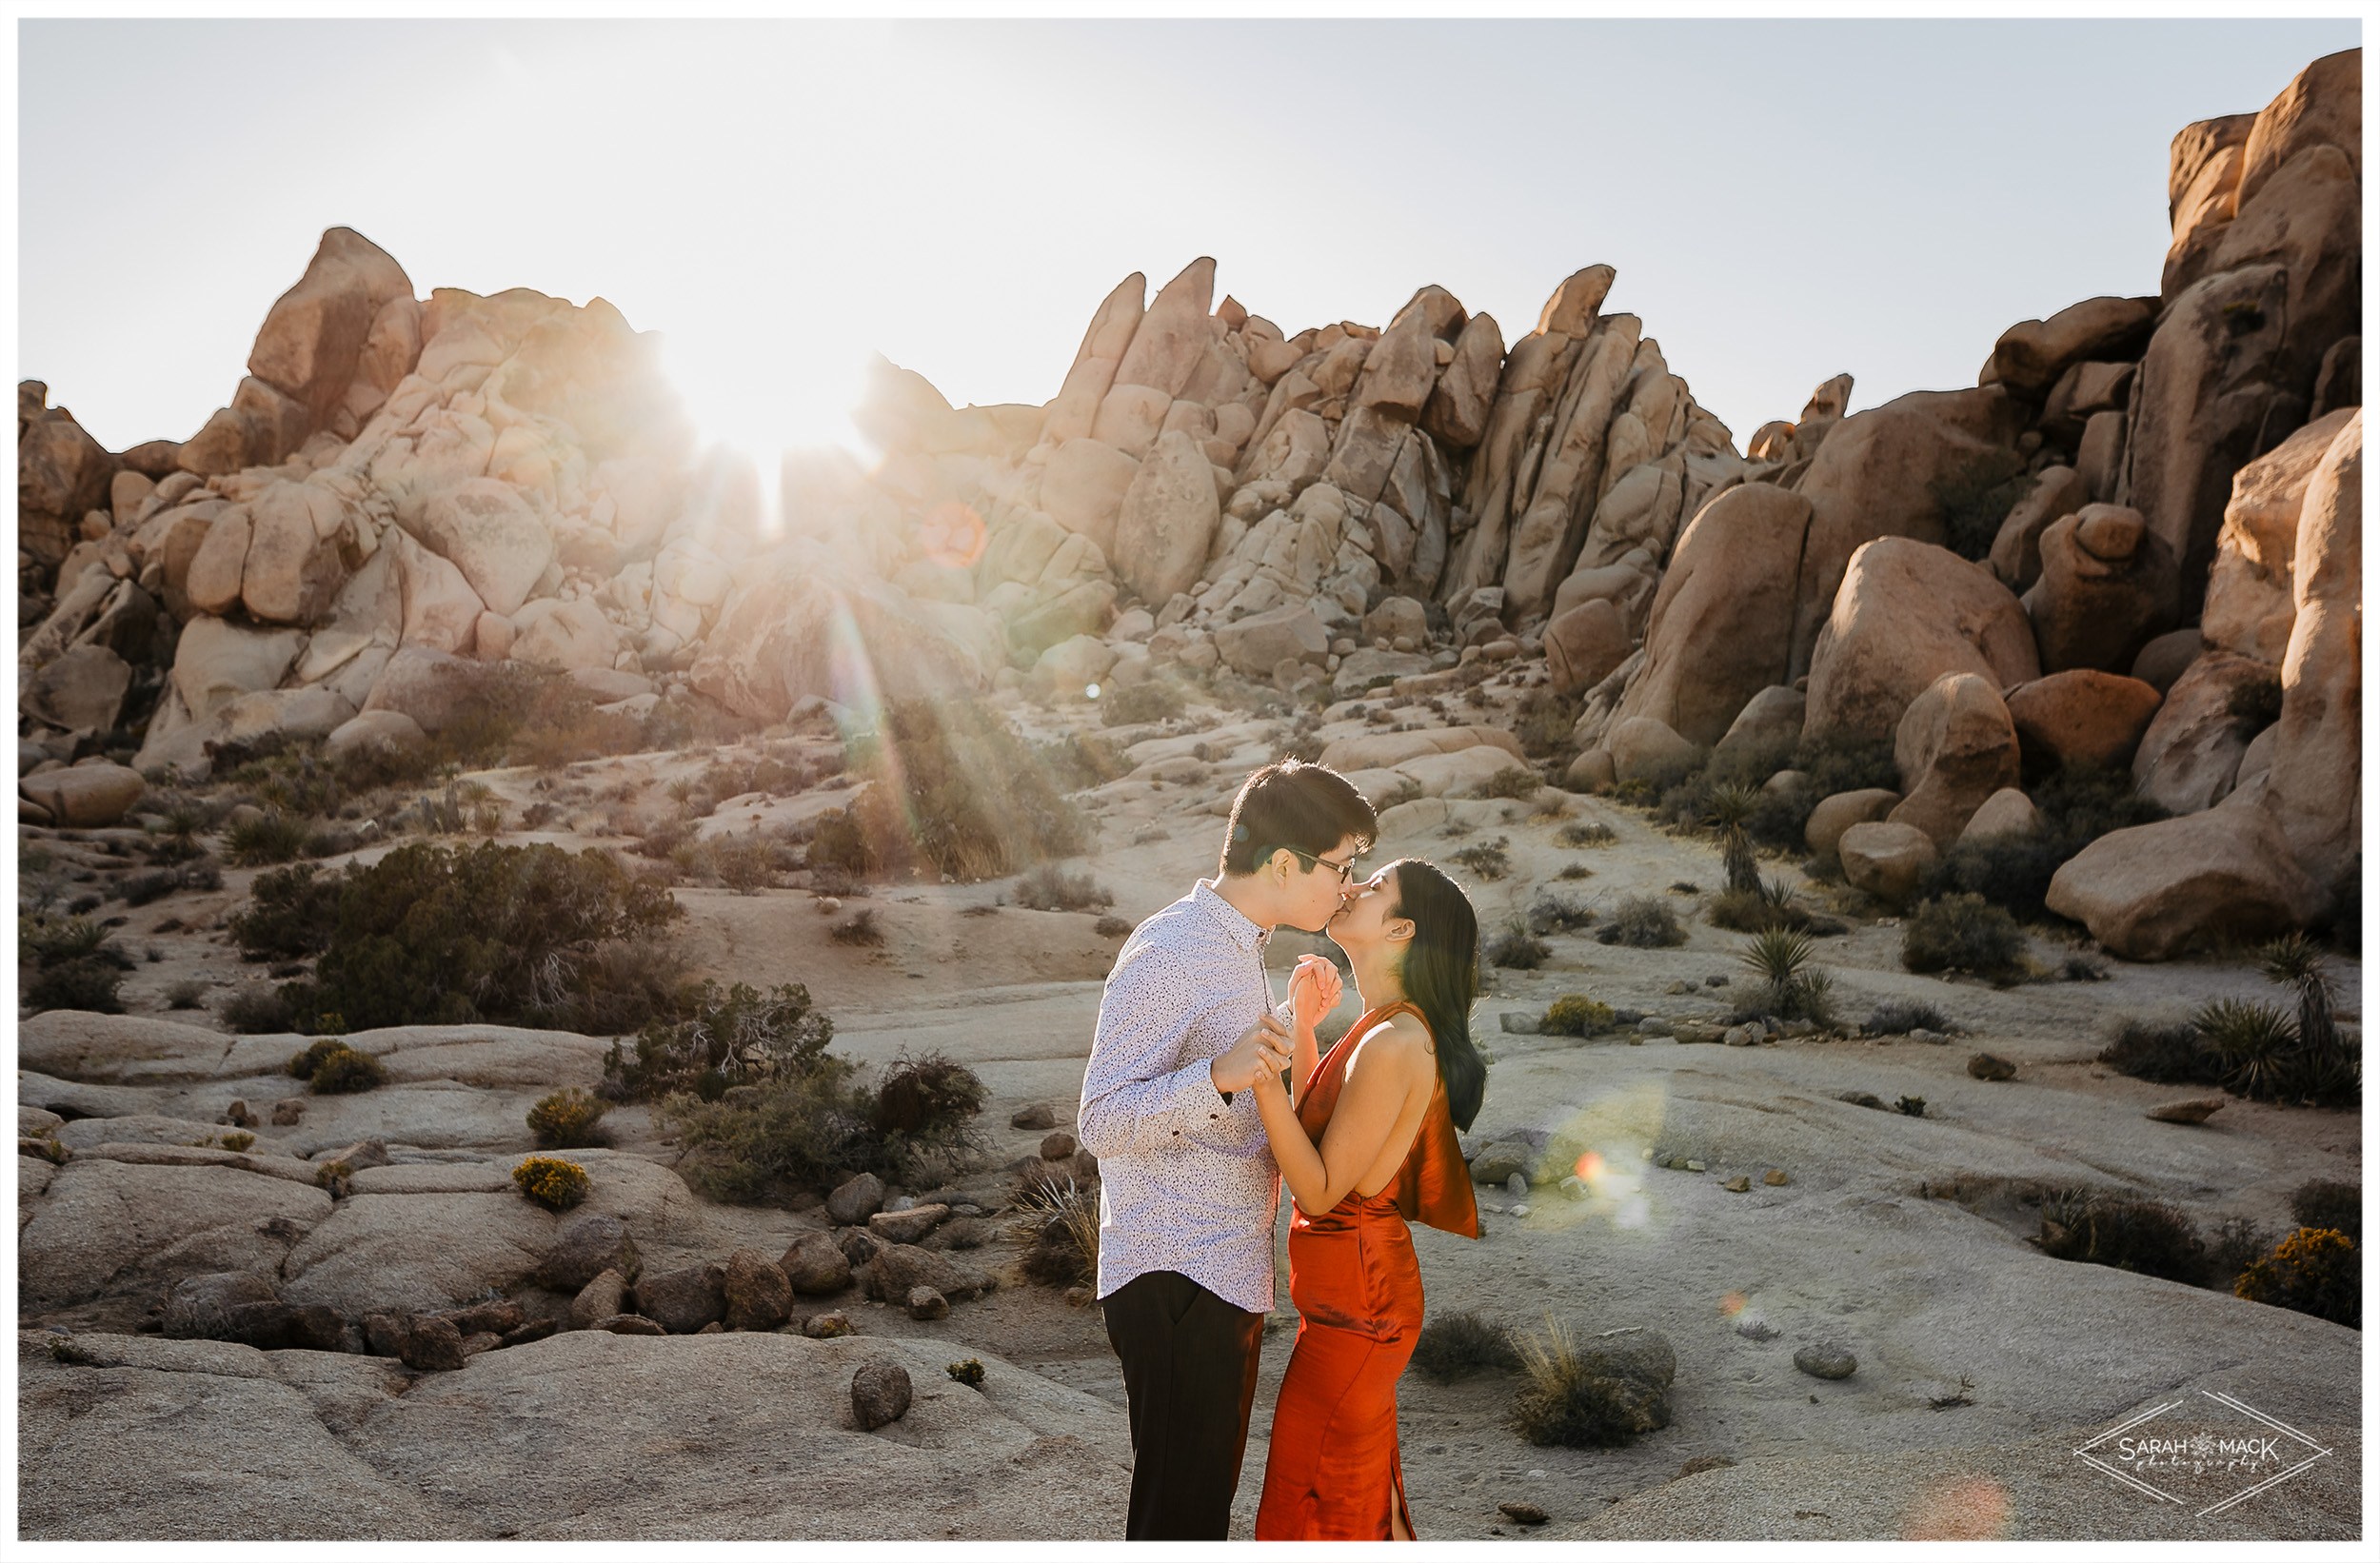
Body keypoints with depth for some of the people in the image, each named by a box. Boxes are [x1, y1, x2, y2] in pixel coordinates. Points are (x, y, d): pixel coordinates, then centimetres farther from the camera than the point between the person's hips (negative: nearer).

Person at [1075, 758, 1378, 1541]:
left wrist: (1296, 1019, 12)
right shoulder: (1169, 953, -18)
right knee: (1180, 1507, -1)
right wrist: (1221, 1075, -37)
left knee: (1206, 1493, 21)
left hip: (1225, 1274, 10)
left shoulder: (1236, 949, 14)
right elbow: (1101, 1123, -23)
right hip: (1176, 1278, -10)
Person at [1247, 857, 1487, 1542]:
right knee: (1369, 1500, 22)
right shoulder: (1381, 1030, 7)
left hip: (1356, 1299, -10)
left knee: (1314, 1509, 5)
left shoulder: (1395, 1042, -24)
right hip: (1358, 1294, 10)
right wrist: (1302, 1026, 16)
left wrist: (1265, 1082, -32)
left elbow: (1319, 1188, -22)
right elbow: (1315, 1129, 18)